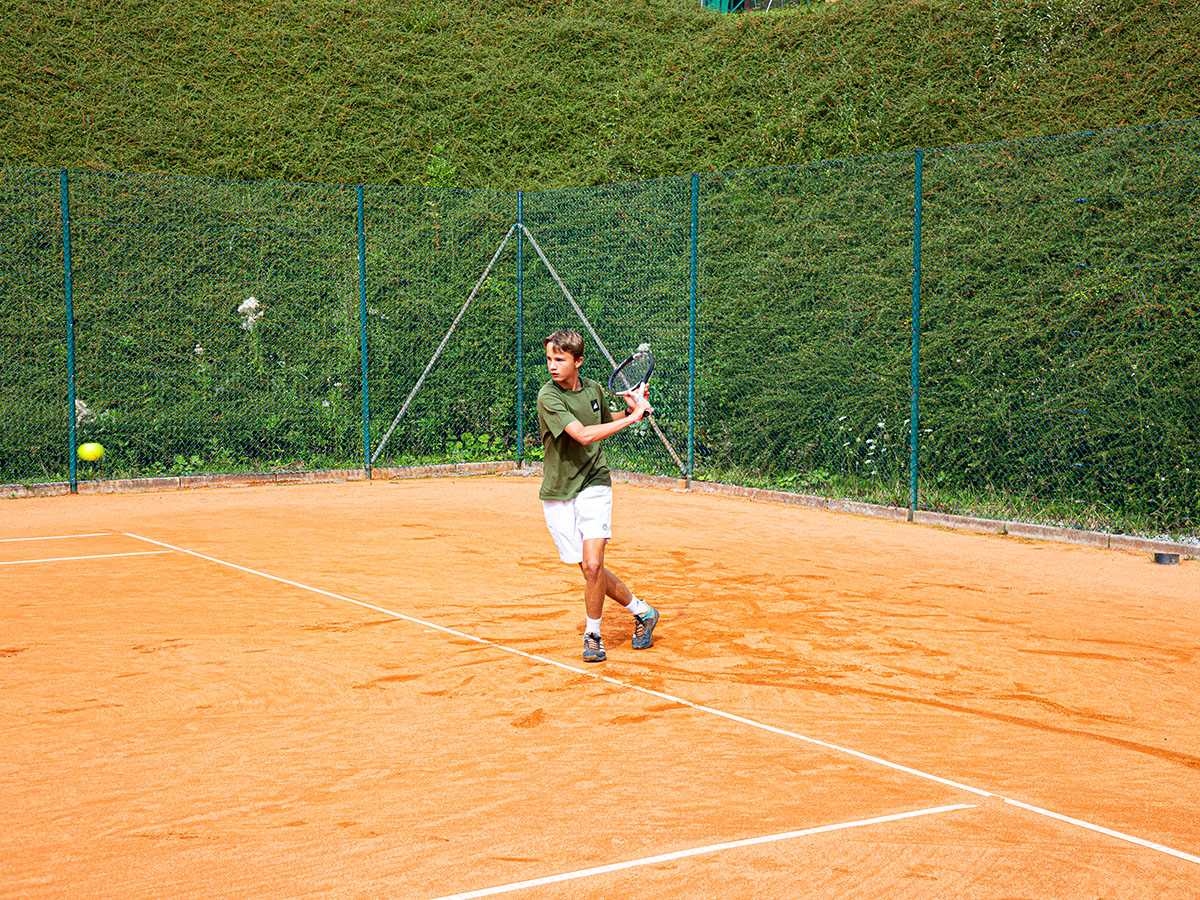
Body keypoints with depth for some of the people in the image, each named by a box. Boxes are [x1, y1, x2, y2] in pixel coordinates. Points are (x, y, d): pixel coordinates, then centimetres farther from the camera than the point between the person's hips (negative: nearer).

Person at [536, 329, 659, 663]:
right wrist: (632, 417, -17)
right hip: (558, 492, -1)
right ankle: (640, 610, 25)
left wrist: (630, 408, 8)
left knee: (592, 564, -15)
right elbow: (584, 434, -24)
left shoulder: (593, 388, 4)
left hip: (594, 485, 1)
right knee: (590, 569, 3)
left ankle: (592, 634, 5)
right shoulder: (548, 396, -13)